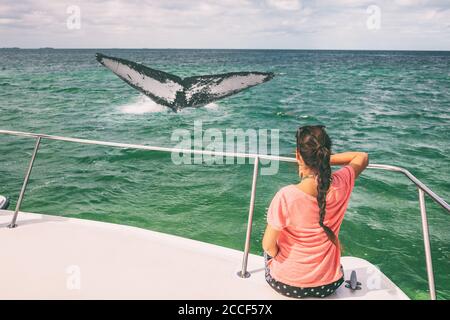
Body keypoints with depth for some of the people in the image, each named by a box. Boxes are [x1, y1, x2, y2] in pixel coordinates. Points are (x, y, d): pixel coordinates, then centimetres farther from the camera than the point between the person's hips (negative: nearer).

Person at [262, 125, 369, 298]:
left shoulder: (286, 196, -30)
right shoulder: (341, 184, -18)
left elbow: (268, 245, -19)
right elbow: (363, 157, 5)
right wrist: (326, 160, 2)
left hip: (287, 284, -3)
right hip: (329, 285, 3)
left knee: (271, 251, 30)